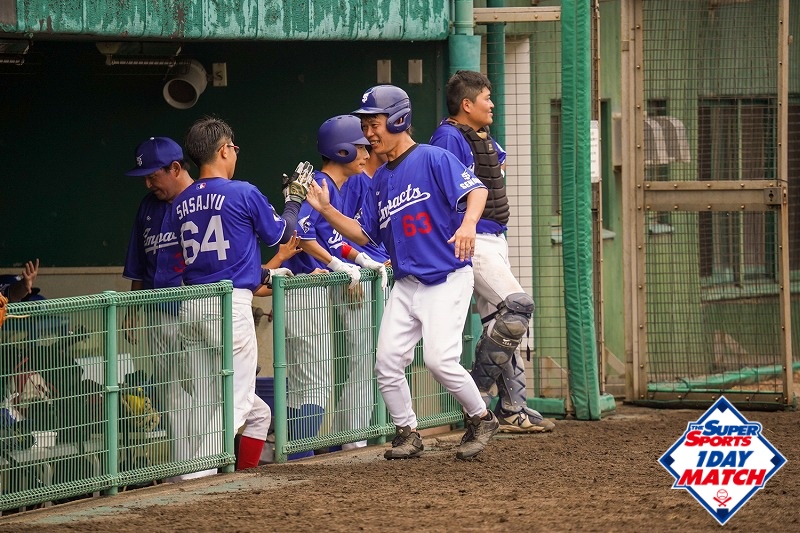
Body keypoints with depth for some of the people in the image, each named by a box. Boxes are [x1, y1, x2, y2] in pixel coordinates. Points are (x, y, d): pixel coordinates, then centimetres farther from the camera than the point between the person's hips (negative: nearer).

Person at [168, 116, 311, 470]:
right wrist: (295, 199, 26)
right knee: (236, 405, -4)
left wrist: (263, 275, 30)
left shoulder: (181, 204, 12)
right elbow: (281, 234, 8)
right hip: (231, 306, -7)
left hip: (191, 307, 7)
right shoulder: (244, 194, -6)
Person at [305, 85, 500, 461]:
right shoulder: (380, 180, 15)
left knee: (439, 359, -17)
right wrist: (326, 210, 4)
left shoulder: (433, 159, -8)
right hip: (406, 284, 7)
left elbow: (476, 189, -20)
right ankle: (407, 433, 14)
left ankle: (480, 419, 4)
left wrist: (467, 223, -39)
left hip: (447, 278, -7)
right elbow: (365, 235, 16)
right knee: (387, 362, -1)